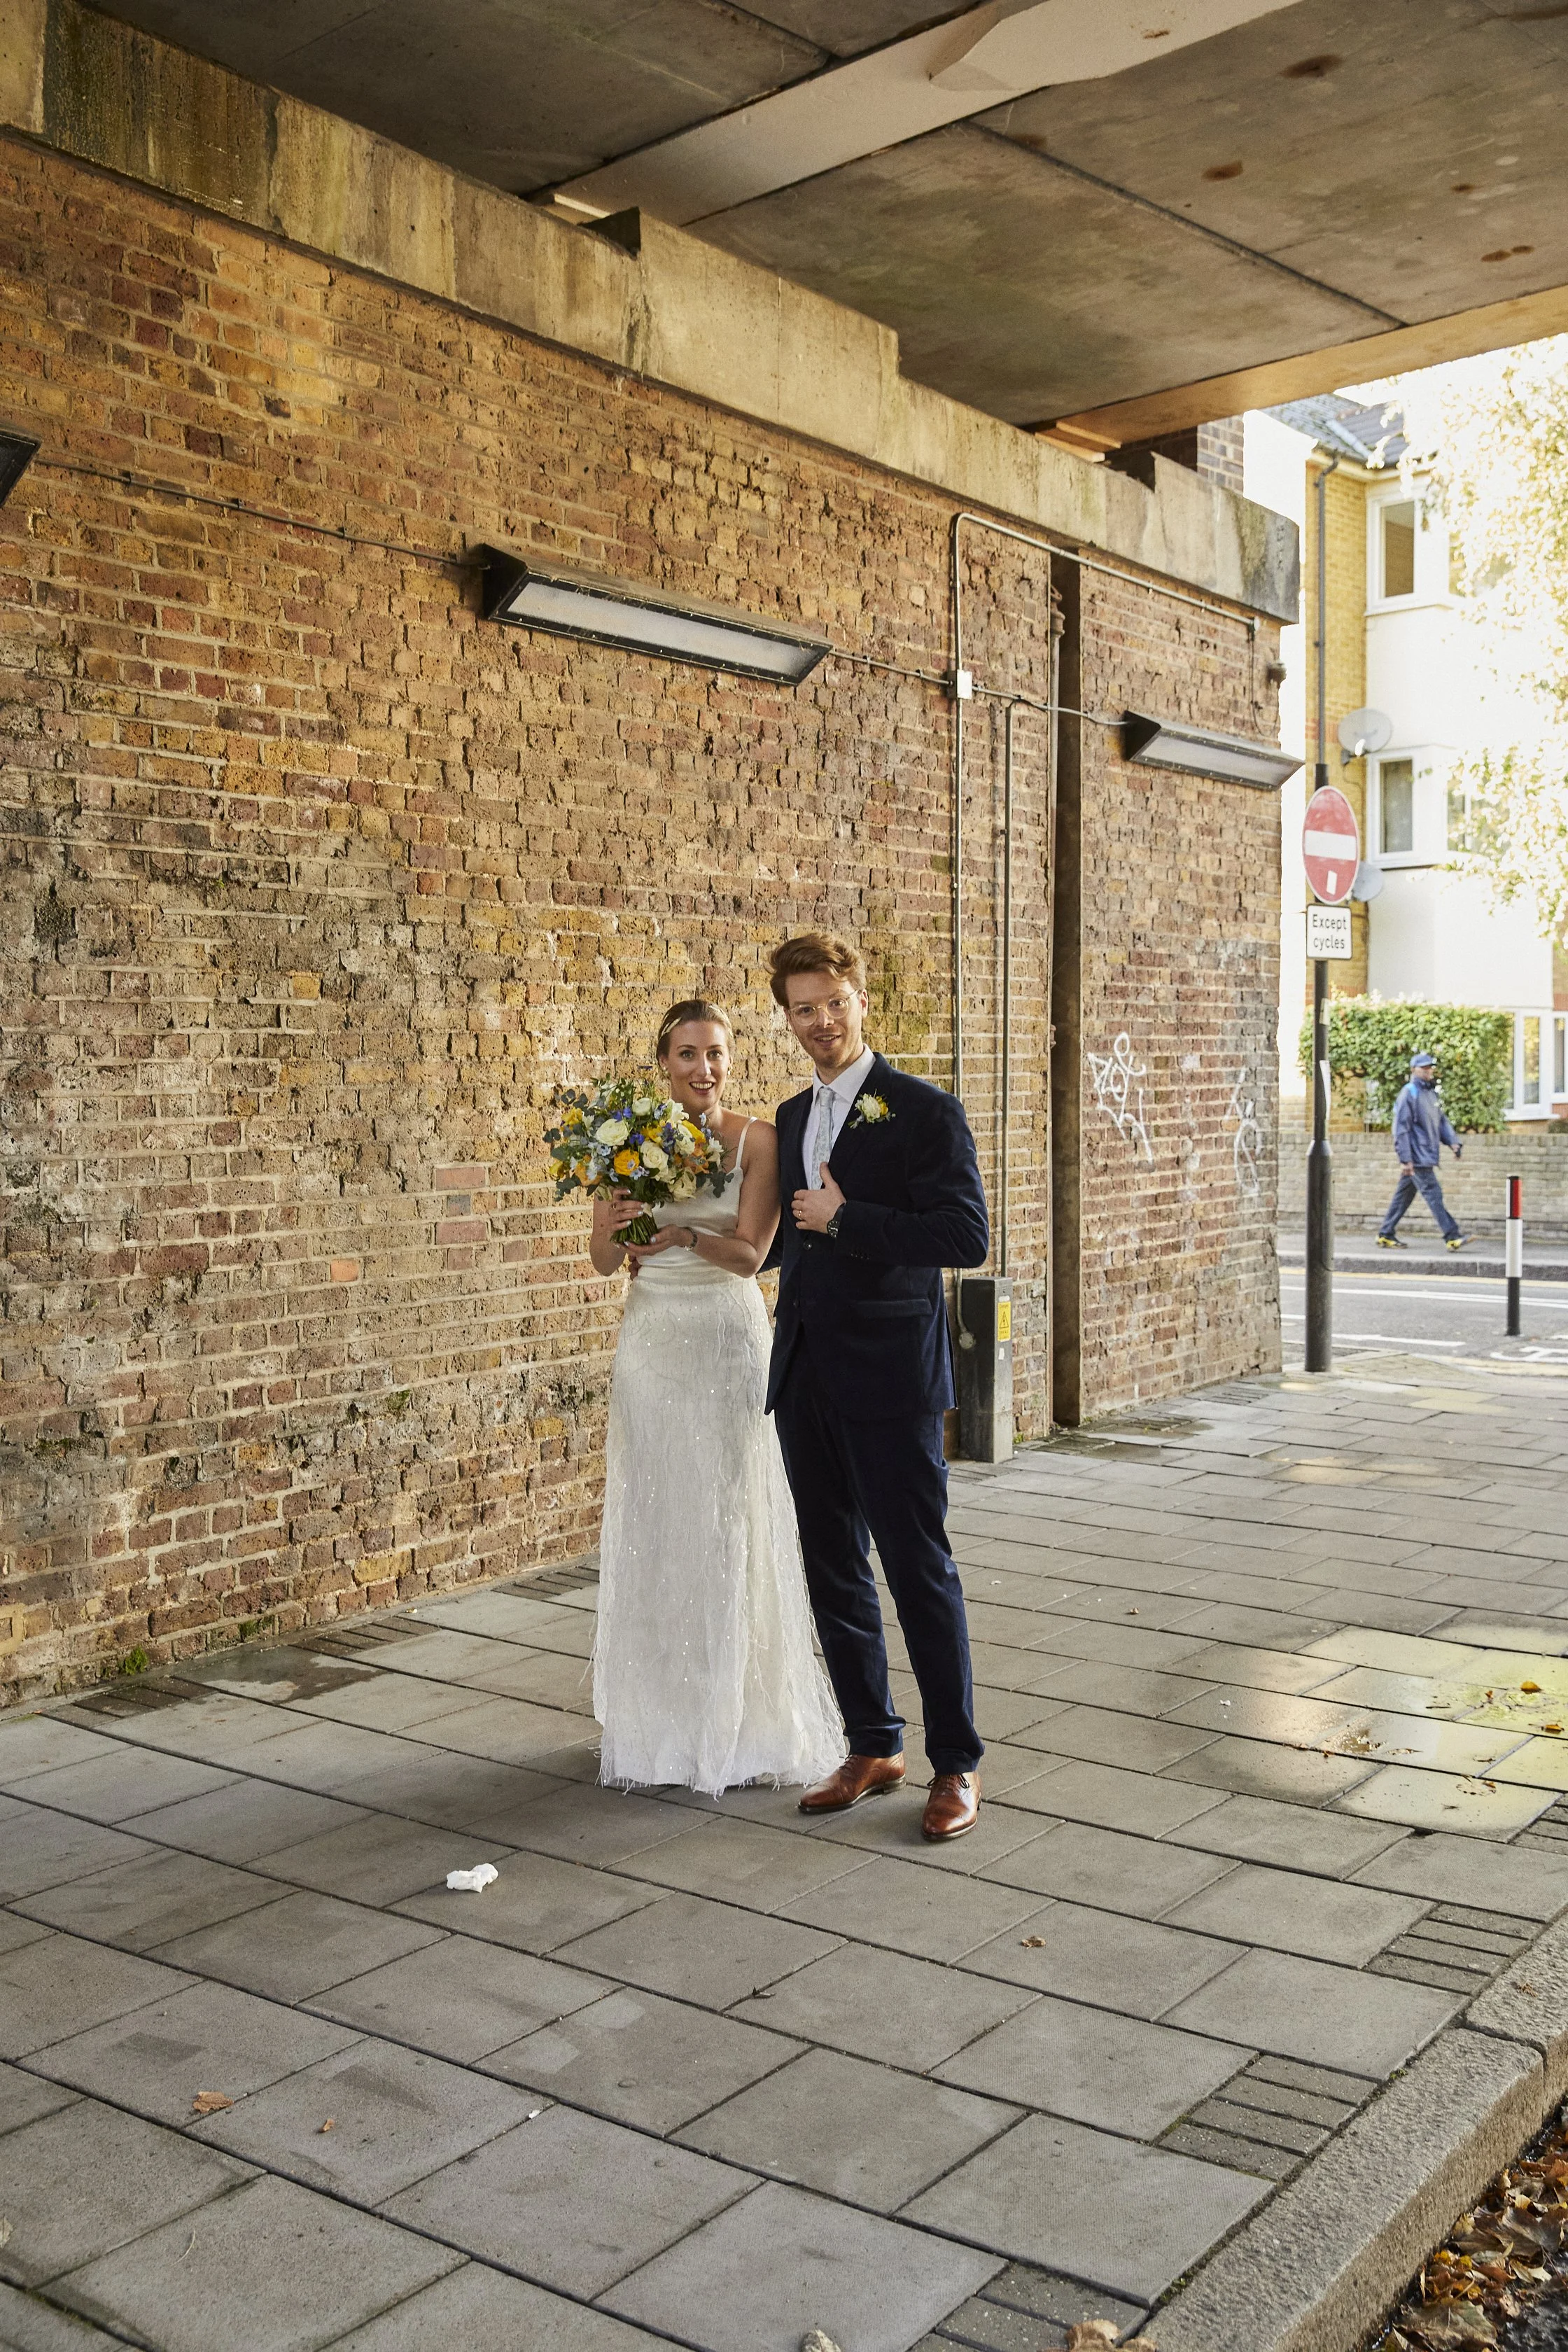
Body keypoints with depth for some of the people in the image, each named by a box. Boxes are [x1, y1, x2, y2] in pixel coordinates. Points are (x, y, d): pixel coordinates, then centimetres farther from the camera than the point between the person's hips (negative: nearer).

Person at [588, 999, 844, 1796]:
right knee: (654, 1521, 5)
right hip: (652, 1339, 2)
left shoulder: (756, 1140, -3)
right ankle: (660, 1718, 17)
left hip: (727, 1341, -2)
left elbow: (749, 1253, -9)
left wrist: (686, 1234, -27)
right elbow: (603, 1261, 2)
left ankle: (739, 1716, 16)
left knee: (728, 1519, 1)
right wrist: (614, 1232, -21)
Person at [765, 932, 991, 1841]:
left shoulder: (924, 1111, -8)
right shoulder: (791, 1118, 14)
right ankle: (874, 1747, 26)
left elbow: (967, 1236, -17)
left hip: (891, 1374, -7)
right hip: (806, 1373, 7)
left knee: (920, 1568, -1)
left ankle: (957, 1762, 12)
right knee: (834, 1569, 12)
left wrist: (845, 1218, -17)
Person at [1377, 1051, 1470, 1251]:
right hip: (1417, 1157, -9)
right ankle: (1452, 1236, -14)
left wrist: (1453, 1142, 4)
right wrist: (1405, 1159, -18)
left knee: (1404, 1195, 13)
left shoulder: (1432, 1093, 18)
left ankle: (1386, 1235, 20)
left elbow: (1442, 1121, 22)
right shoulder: (1409, 1093, -9)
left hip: (1427, 1156, 9)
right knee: (1434, 1194, -11)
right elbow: (1402, 1128, -13)